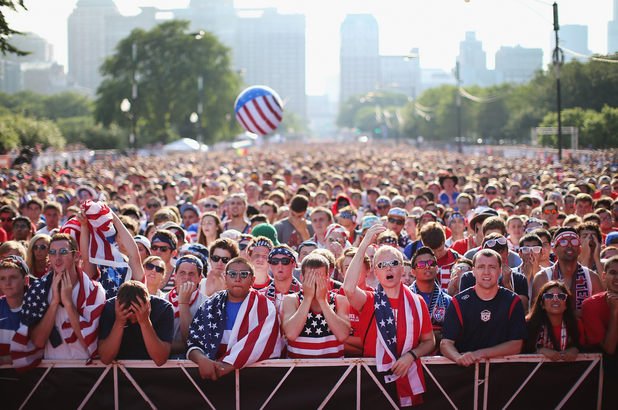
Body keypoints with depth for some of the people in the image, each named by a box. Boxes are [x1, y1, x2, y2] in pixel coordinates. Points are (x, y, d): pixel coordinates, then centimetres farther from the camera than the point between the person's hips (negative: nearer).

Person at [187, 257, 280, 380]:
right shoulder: (210, 306, 10)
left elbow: (260, 343, -14)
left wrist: (228, 364, -25)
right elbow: (194, 342, 3)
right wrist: (201, 360, -19)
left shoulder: (264, 307, 1)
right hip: (214, 371, 2)